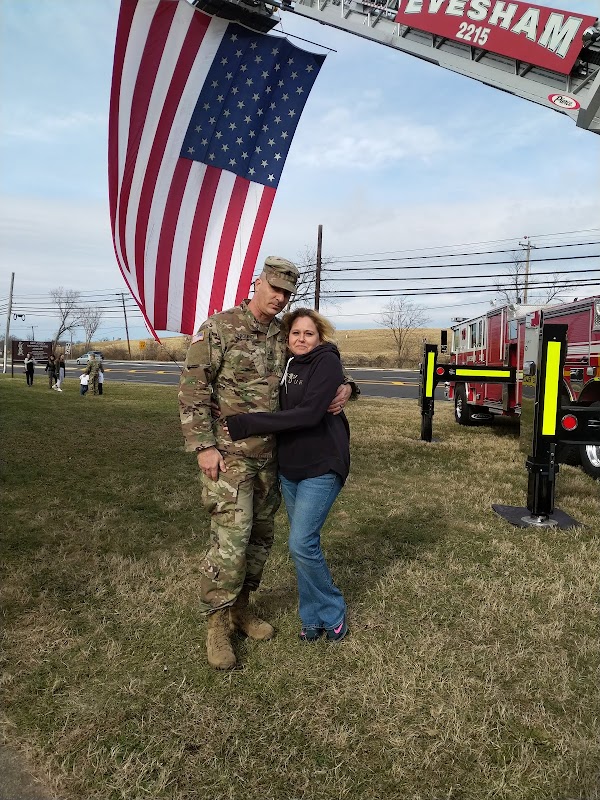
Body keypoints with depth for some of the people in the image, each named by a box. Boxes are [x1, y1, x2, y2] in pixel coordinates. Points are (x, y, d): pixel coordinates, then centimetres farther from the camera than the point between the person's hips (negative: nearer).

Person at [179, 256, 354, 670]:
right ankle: (217, 625, 9)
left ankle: (240, 607, 31)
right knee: (231, 540, -9)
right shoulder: (218, 328, -7)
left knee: (261, 536, 13)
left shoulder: (285, 336, 8)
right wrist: (203, 446, -16)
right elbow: (193, 388, -10)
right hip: (228, 453, -6)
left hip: (268, 454, 6)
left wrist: (344, 386, -7)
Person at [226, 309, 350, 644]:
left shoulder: (327, 362, -14)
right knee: (305, 542, 12)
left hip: (322, 467, -7)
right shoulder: (287, 364, 7)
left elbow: (308, 414, -26)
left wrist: (248, 424, -28)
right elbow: (279, 410, 11)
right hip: (289, 466, 7)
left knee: (301, 543, -10)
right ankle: (314, 618, 27)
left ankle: (333, 614, 12)